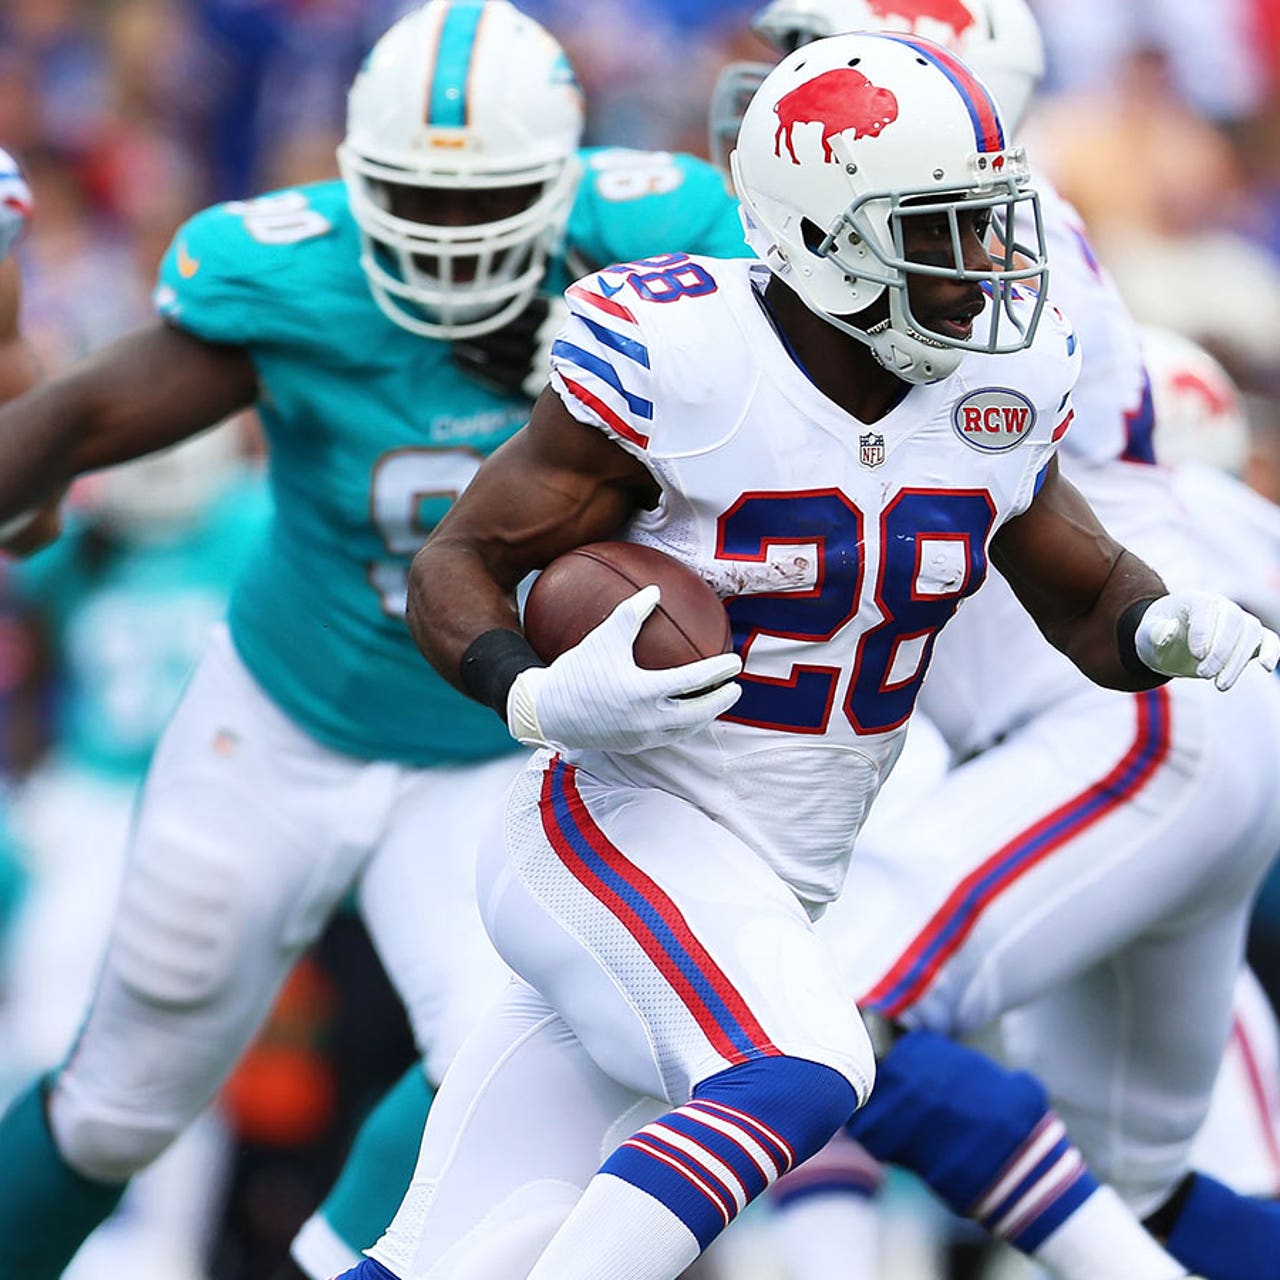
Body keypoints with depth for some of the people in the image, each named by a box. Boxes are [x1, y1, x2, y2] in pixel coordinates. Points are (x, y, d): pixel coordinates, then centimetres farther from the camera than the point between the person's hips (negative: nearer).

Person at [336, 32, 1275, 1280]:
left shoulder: (997, 382, 1)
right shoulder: (681, 365, -17)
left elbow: (1088, 601, 14)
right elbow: (458, 567, -10)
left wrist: (1176, 627, -9)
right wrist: (545, 699, -29)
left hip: (767, 894, 6)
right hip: (620, 834, -6)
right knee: (801, 1080, -32)